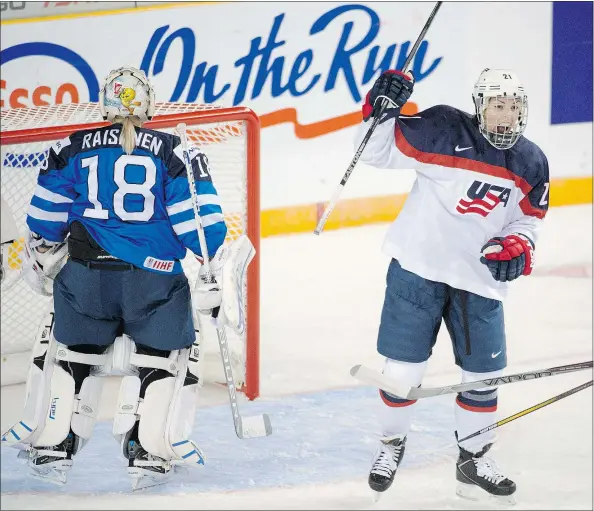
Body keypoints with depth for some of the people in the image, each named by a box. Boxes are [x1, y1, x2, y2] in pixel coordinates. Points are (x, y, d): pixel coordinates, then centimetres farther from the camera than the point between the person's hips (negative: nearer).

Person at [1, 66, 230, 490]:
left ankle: (51, 446, 19)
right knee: (165, 355, 13)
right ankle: (151, 452, 5)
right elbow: (198, 219, -2)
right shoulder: (173, 152, 0)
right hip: (154, 277, -2)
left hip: (85, 273, 2)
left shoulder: (72, 150, 6)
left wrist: (40, 260, 28)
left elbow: (45, 218, 11)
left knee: (69, 351, 19)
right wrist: (213, 267, 10)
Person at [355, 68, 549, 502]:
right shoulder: (443, 129, -13)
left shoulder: (532, 164, 1)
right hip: (419, 269, -3)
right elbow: (378, 151, -8)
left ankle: (473, 461, 27)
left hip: (480, 280, 4)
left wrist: (517, 246, -7)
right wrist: (382, 109, -24)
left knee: (484, 375, 8)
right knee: (403, 369, 3)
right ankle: (392, 444, 29)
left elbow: (529, 218, 12)